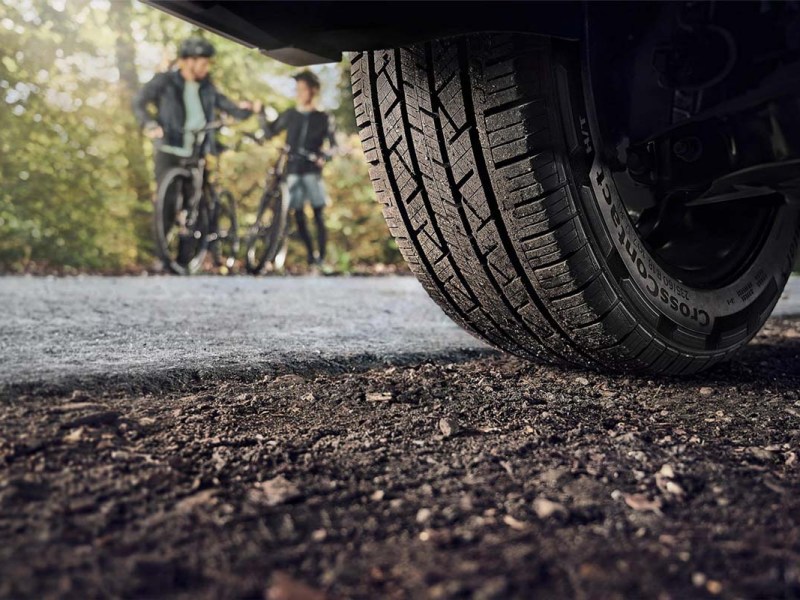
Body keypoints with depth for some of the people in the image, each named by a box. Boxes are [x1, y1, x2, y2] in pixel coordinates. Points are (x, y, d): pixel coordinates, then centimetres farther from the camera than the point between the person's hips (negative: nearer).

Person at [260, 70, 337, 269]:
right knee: (298, 214, 1)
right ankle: (311, 255, 12)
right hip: (293, 170, 3)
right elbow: (270, 131, 12)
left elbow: (333, 144, 2)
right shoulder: (290, 115, 12)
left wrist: (324, 157, -17)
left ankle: (321, 257, 0)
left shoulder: (323, 118, 5)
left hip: (312, 170, -3)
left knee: (318, 214, -6)